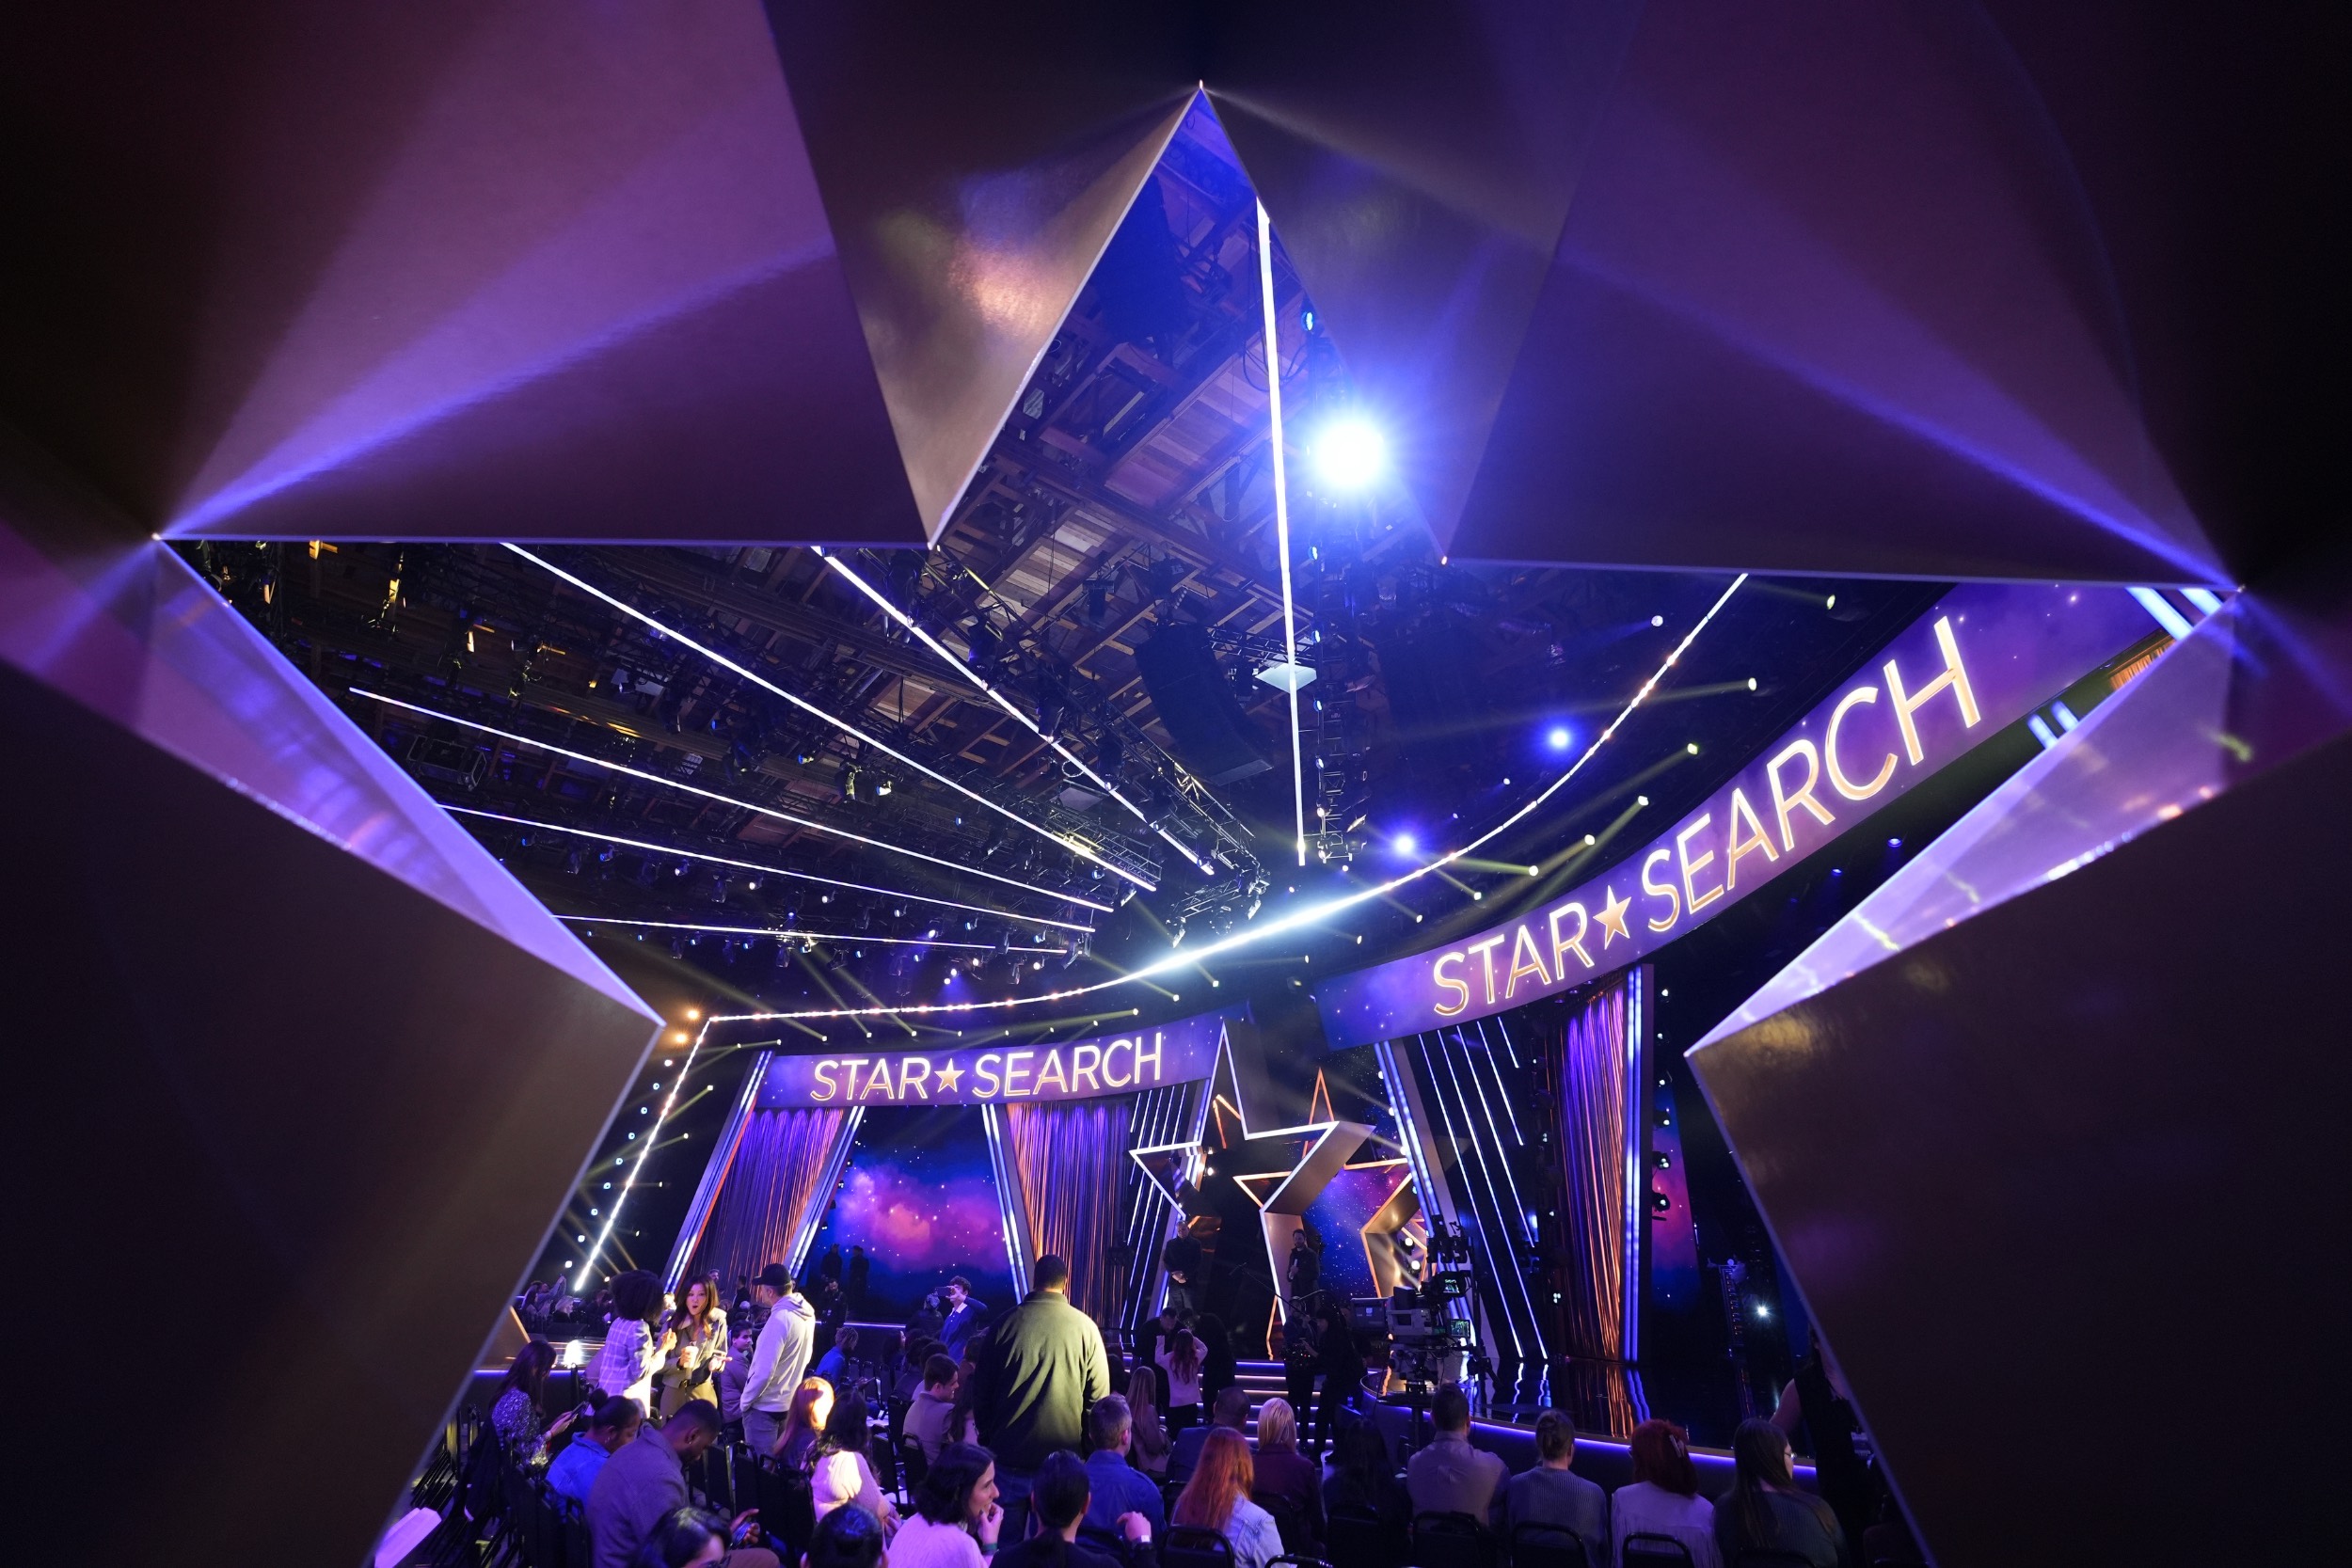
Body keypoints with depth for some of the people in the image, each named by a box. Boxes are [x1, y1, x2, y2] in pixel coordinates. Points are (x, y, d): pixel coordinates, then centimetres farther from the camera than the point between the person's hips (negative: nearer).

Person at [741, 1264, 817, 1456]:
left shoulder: (779, 1319, -26)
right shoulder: (807, 1313, 0)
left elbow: (764, 1370, -24)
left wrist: (745, 1400, -10)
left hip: (765, 1406, -8)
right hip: (790, 1401, 8)